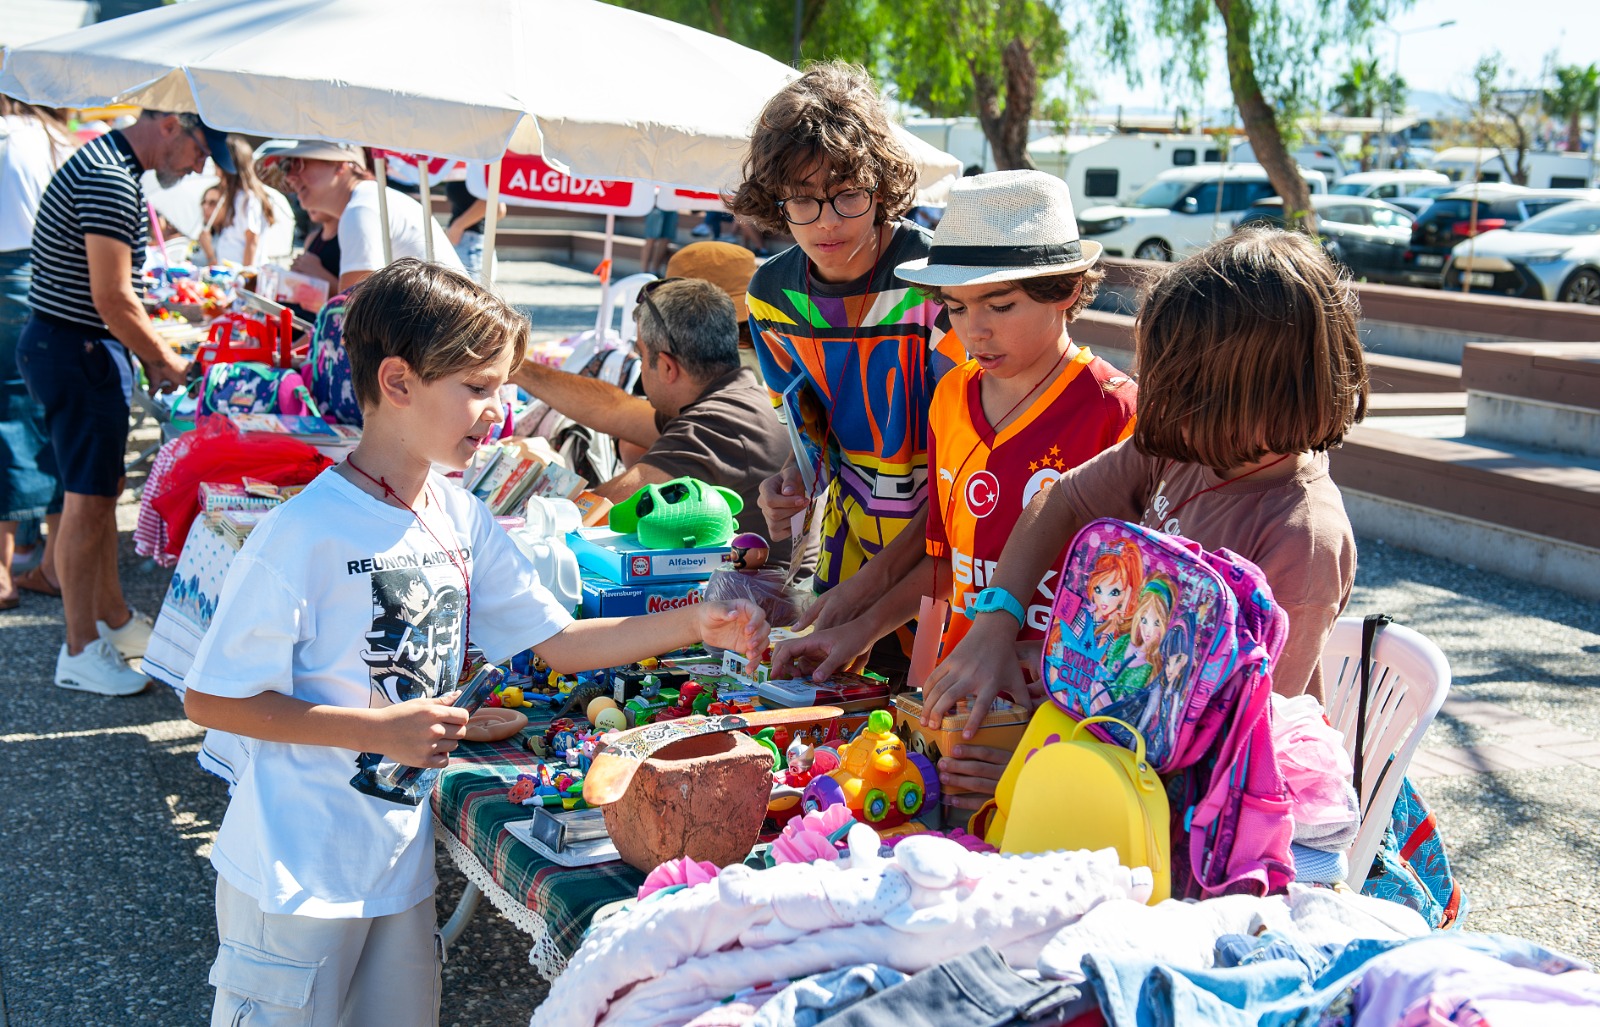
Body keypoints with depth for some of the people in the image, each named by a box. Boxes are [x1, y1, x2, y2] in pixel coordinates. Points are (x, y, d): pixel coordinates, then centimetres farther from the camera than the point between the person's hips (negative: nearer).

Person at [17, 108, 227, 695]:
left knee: (104, 488, 17)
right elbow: (113, 300, -21)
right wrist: (166, 362, -9)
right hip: (75, 352, -11)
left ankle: (113, 617, 30)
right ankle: (80, 651, 3)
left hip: (92, 349, 11)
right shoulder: (109, 181, -19)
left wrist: (150, 356, 12)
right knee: (87, 499, -5)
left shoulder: (116, 171, 15)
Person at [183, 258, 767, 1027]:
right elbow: (210, 700, -17)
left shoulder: (462, 519, 1)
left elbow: (557, 641, 7)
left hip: (403, 862, 7)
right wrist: (380, 730, -22)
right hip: (297, 872, -6)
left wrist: (695, 625, -3)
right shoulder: (304, 533, -20)